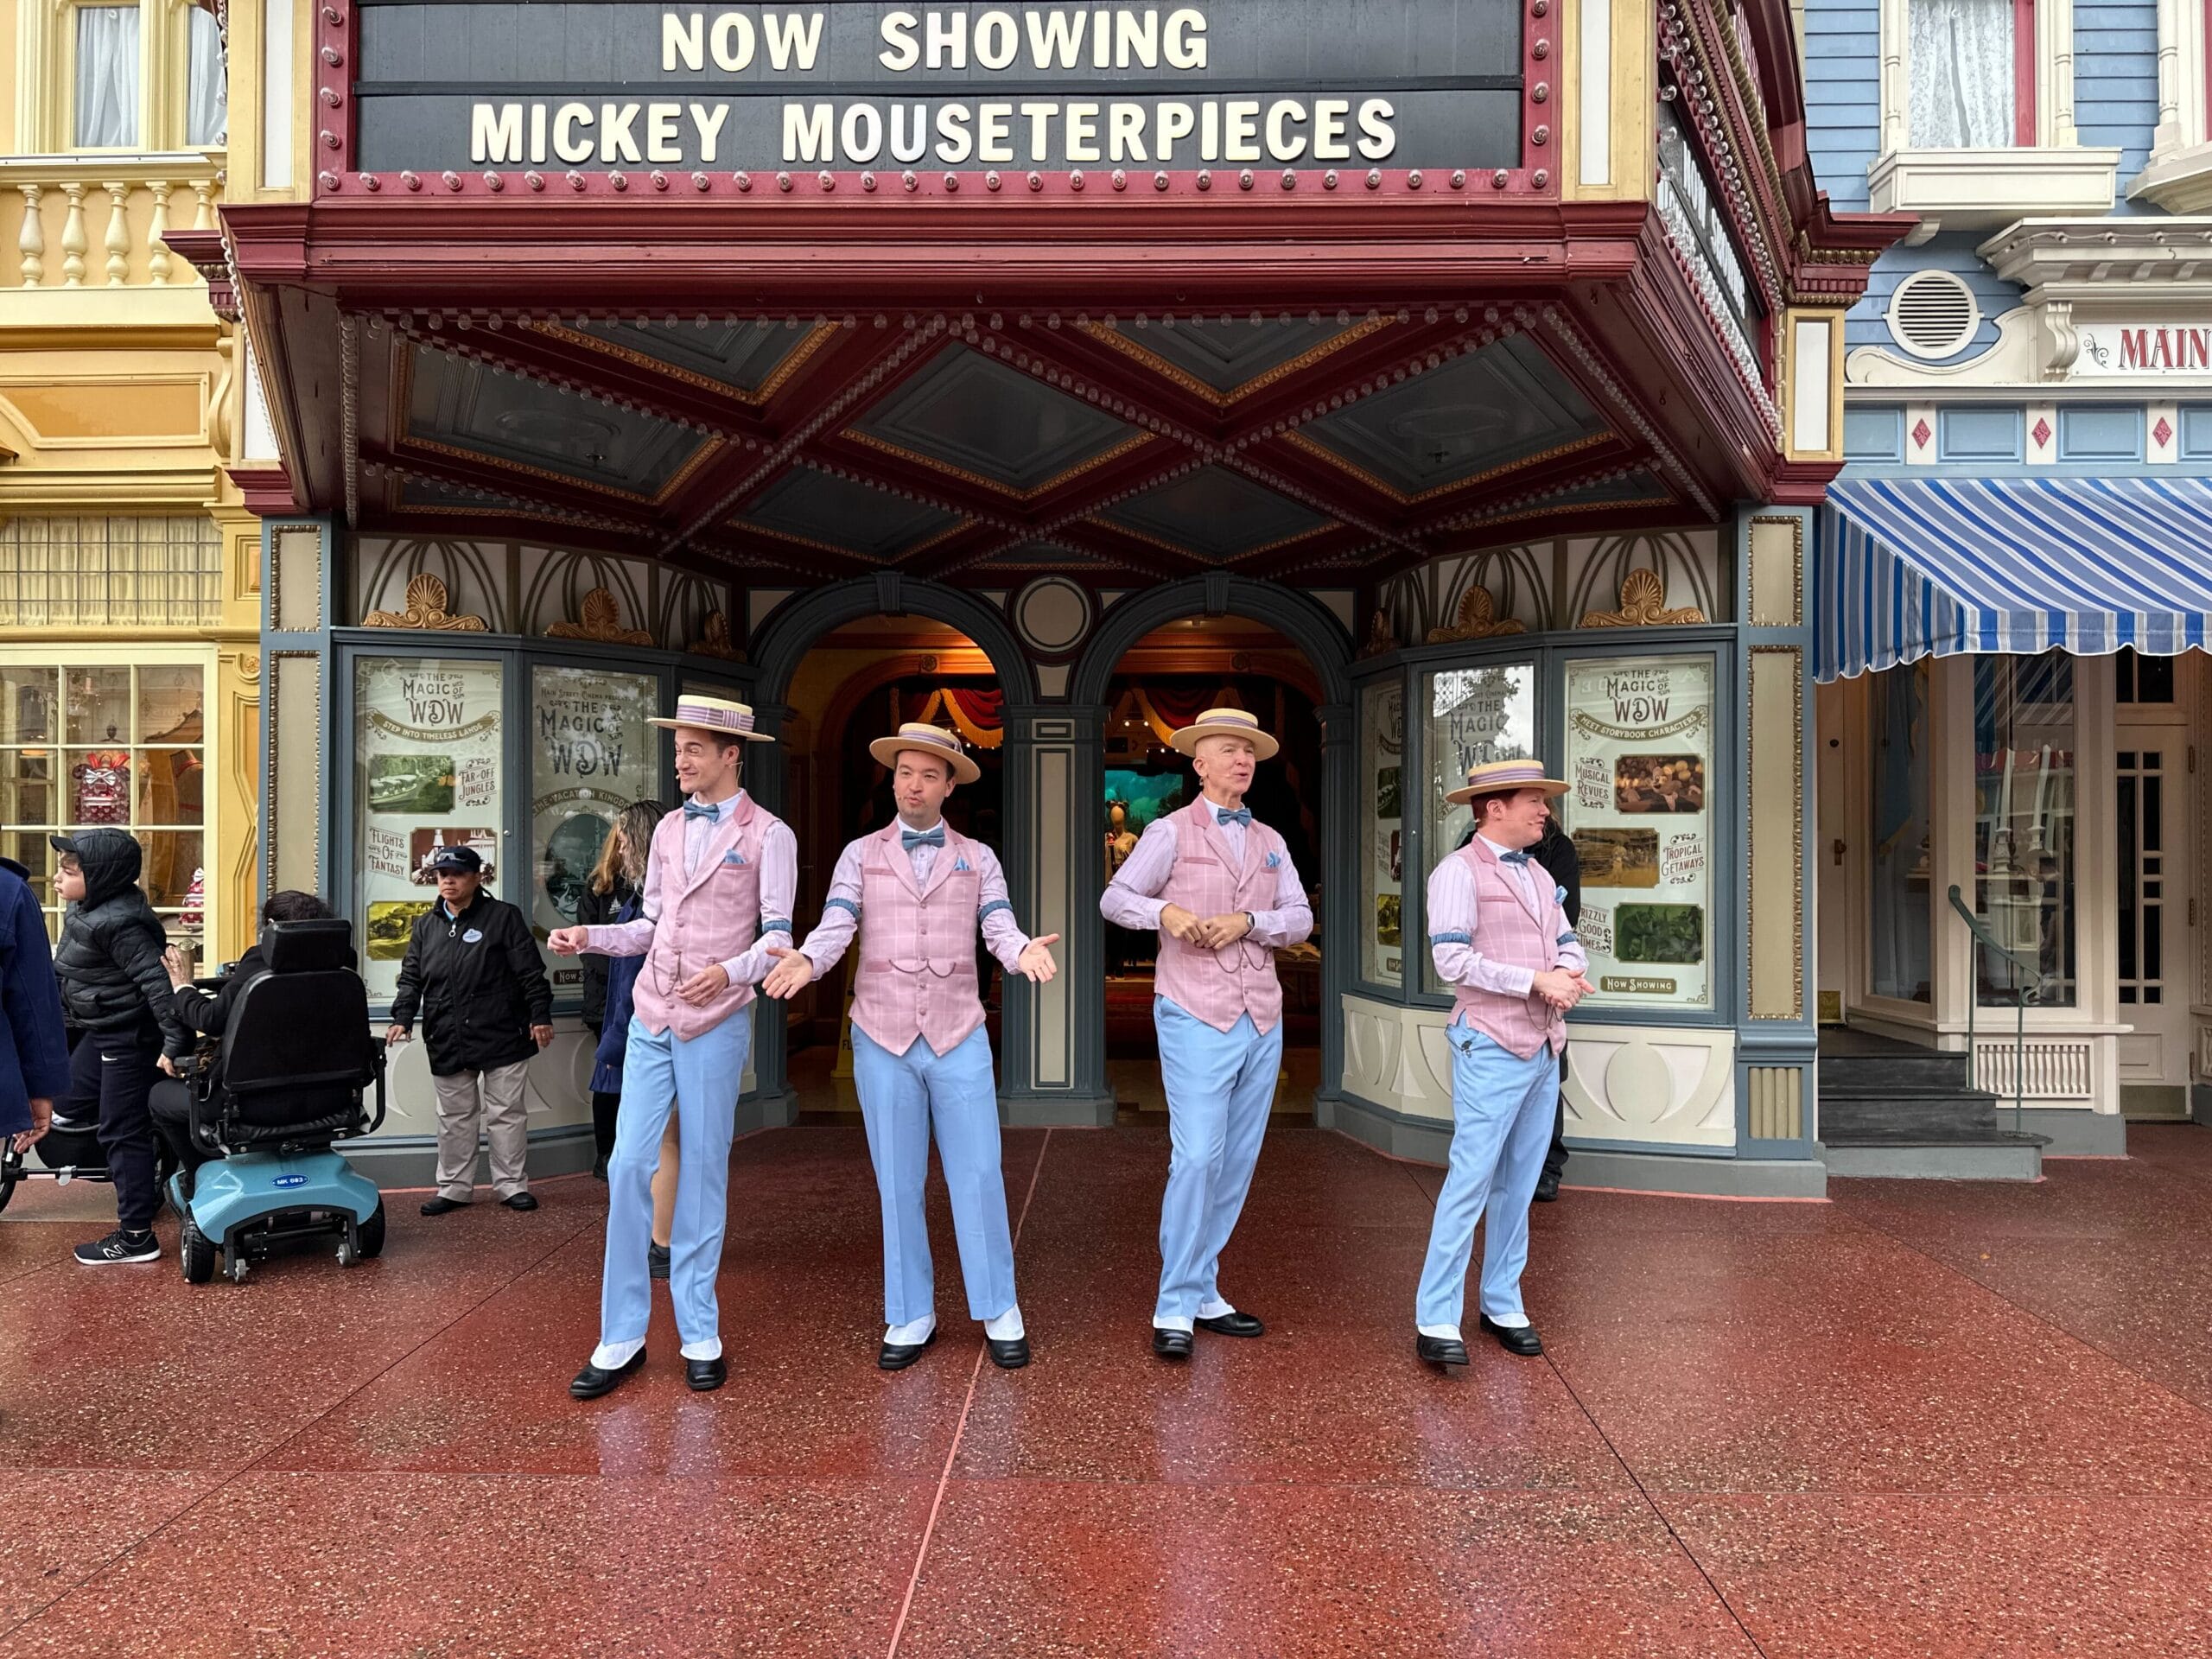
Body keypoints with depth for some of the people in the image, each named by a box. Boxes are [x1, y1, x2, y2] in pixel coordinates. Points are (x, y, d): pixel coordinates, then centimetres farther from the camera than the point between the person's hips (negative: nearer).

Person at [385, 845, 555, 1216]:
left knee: (506, 1114, 4)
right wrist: (402, 1018, -4)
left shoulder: (503, 917, -2)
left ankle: (512, 1185, 14)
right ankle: (453, 1188, 21)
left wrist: (540, 1016, -10)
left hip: (502, 1037, -4)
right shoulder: (426, 925, 12)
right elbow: (411, 977, 11)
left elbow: (530, 972, -4)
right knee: (454, 1118, 12)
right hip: (447, 1042, 4)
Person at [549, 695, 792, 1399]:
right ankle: (622, 1335, 10)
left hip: (716, 1025, -4)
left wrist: (730, 973, -24)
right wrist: (590, 937, 2)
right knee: (629, 1166, -1)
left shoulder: (767, 835, -4)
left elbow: (778, 935, -7)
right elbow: (651, 925, 17)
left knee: (703, 1170, 3)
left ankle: (699, 1334, 16)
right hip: (652, 1019, 4)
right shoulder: (669, 829, 13)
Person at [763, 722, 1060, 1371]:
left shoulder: (978, 858, 7)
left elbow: (1000, 930, -5)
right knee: (898, 1183, 7)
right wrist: (803, 960, -28)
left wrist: (1024, 951, -29)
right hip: (882, 1039, 0)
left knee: (978, 1177, 0)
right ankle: (911, 1316, 19)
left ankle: (999, 1312, 13)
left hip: (959, 1037, 0)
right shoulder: (860, 855, 6)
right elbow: (834, 929, -6)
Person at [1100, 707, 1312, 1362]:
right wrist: (1164, 912, -19)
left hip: (1262, 1019, 6)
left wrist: (1248, 922, -11)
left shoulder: (1270, 842, 14)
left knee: (1238, 1163, 8)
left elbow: (1301, 917, 8)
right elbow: (1114, 899, 0)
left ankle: (1203, 1293, 19)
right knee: (1197, 1159, -11)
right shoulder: (1171, 832, 0)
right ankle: (1174, 1309, -1)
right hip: (1195, 1018, -5)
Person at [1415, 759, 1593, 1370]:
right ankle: (1437, 1320, -4)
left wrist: (1568, 974, -7)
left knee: (1518, 1183, 11)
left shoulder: (1539, 877, 17)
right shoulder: (1460, 871, -8)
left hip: (1544, 1047, 8)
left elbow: (1569, 943, 17)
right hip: (1491, 1045, -8)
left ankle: (1503, 1305, 21)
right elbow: (1452, 960, -17)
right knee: (1472, 1180, -9)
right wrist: (1536, 981, -17)